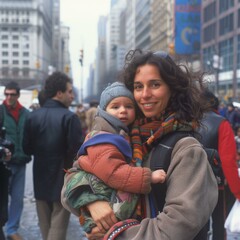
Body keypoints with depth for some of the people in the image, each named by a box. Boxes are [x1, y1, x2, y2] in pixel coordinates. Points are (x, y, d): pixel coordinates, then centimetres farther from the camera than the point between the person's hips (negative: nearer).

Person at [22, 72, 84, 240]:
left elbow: (27, 148, 1)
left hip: (41, 180, 5)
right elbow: (77, 150, -21)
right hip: (63, 180, -5)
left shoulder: (33, 116, -2)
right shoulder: (69, 117, -17)